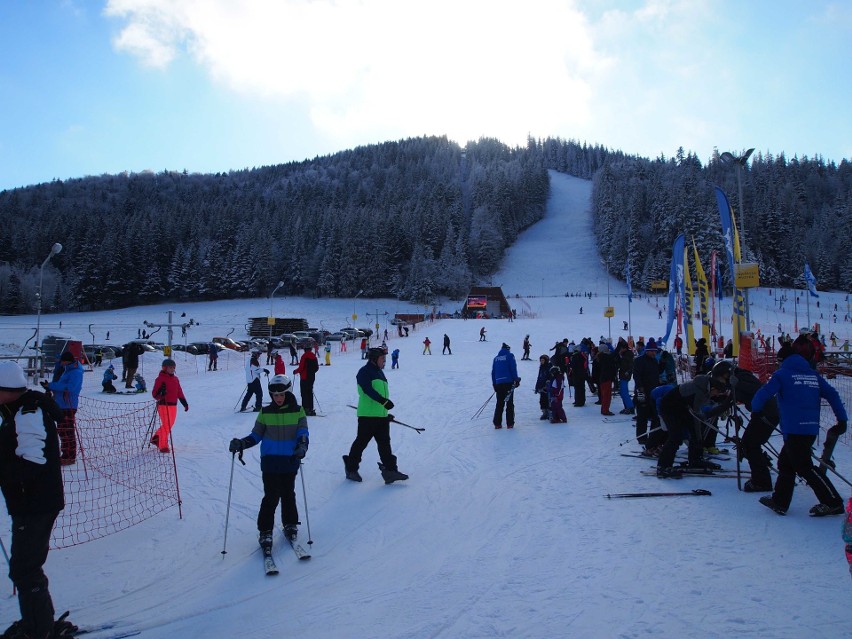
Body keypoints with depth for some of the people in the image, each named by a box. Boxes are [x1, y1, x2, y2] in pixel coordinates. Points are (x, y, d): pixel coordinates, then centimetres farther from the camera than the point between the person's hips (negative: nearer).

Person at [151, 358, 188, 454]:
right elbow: (154, 394, -10)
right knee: (166, 425, -8)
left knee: (170, 424, 14)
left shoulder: (175, 379, 13)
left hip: (173, 405, 7)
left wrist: (184, 402, 14)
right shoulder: (160, 379, -7)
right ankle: (163, 446, 2)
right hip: (163, 405, -7)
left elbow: (179, 392, 18)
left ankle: (156, 438, 34)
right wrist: (160, 393, -31)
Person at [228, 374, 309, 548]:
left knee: (288, 494, 13)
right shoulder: (265, 413, 2)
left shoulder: (297, 411, -1)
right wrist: (241, 443, -11)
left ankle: (290, 524, 31)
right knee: (271, 496, -4)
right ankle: (265, 531, 9)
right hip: (270, 462, 0)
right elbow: (256, 435, 6)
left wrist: (302, 447, -26)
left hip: (290, 461, 0)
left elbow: (303, 433, -6)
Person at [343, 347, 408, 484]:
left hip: (382, 415, 8)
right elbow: (368, 390, -22)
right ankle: (351, 468, 16)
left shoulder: (379, 373, 20)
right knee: (362, 441, 1)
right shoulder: (364, 372, -7)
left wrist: (387, 413, 24)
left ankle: (390, 470, 5)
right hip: (368, 415, -8)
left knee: (384, 443, 5)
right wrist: (384, 401, -31)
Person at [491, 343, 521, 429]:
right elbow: (513, 368, -7)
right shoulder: (510, 356, 2)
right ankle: (510, 423, 1)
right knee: (509, 403, 2)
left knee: (499, 403, 9)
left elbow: (493, 372, 14)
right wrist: (516, 380, -3)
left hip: (498, 383, 4)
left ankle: (497, 423, 6)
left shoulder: (496, 358, 15)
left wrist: (494, 384, 19)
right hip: (508, 382, -4)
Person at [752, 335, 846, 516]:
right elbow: (832, 394, 4)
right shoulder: (814, 375, 11)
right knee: (786, 462, 15)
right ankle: (779, 501, 20)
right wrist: (842, 420, 7)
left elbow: (763, 394, -12)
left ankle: (833, 503, 4)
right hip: (812, 428, 7)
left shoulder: (782, 374, -3)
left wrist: (756, 411, 5)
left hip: (794, 430, -7)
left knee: (804, 467, 2)